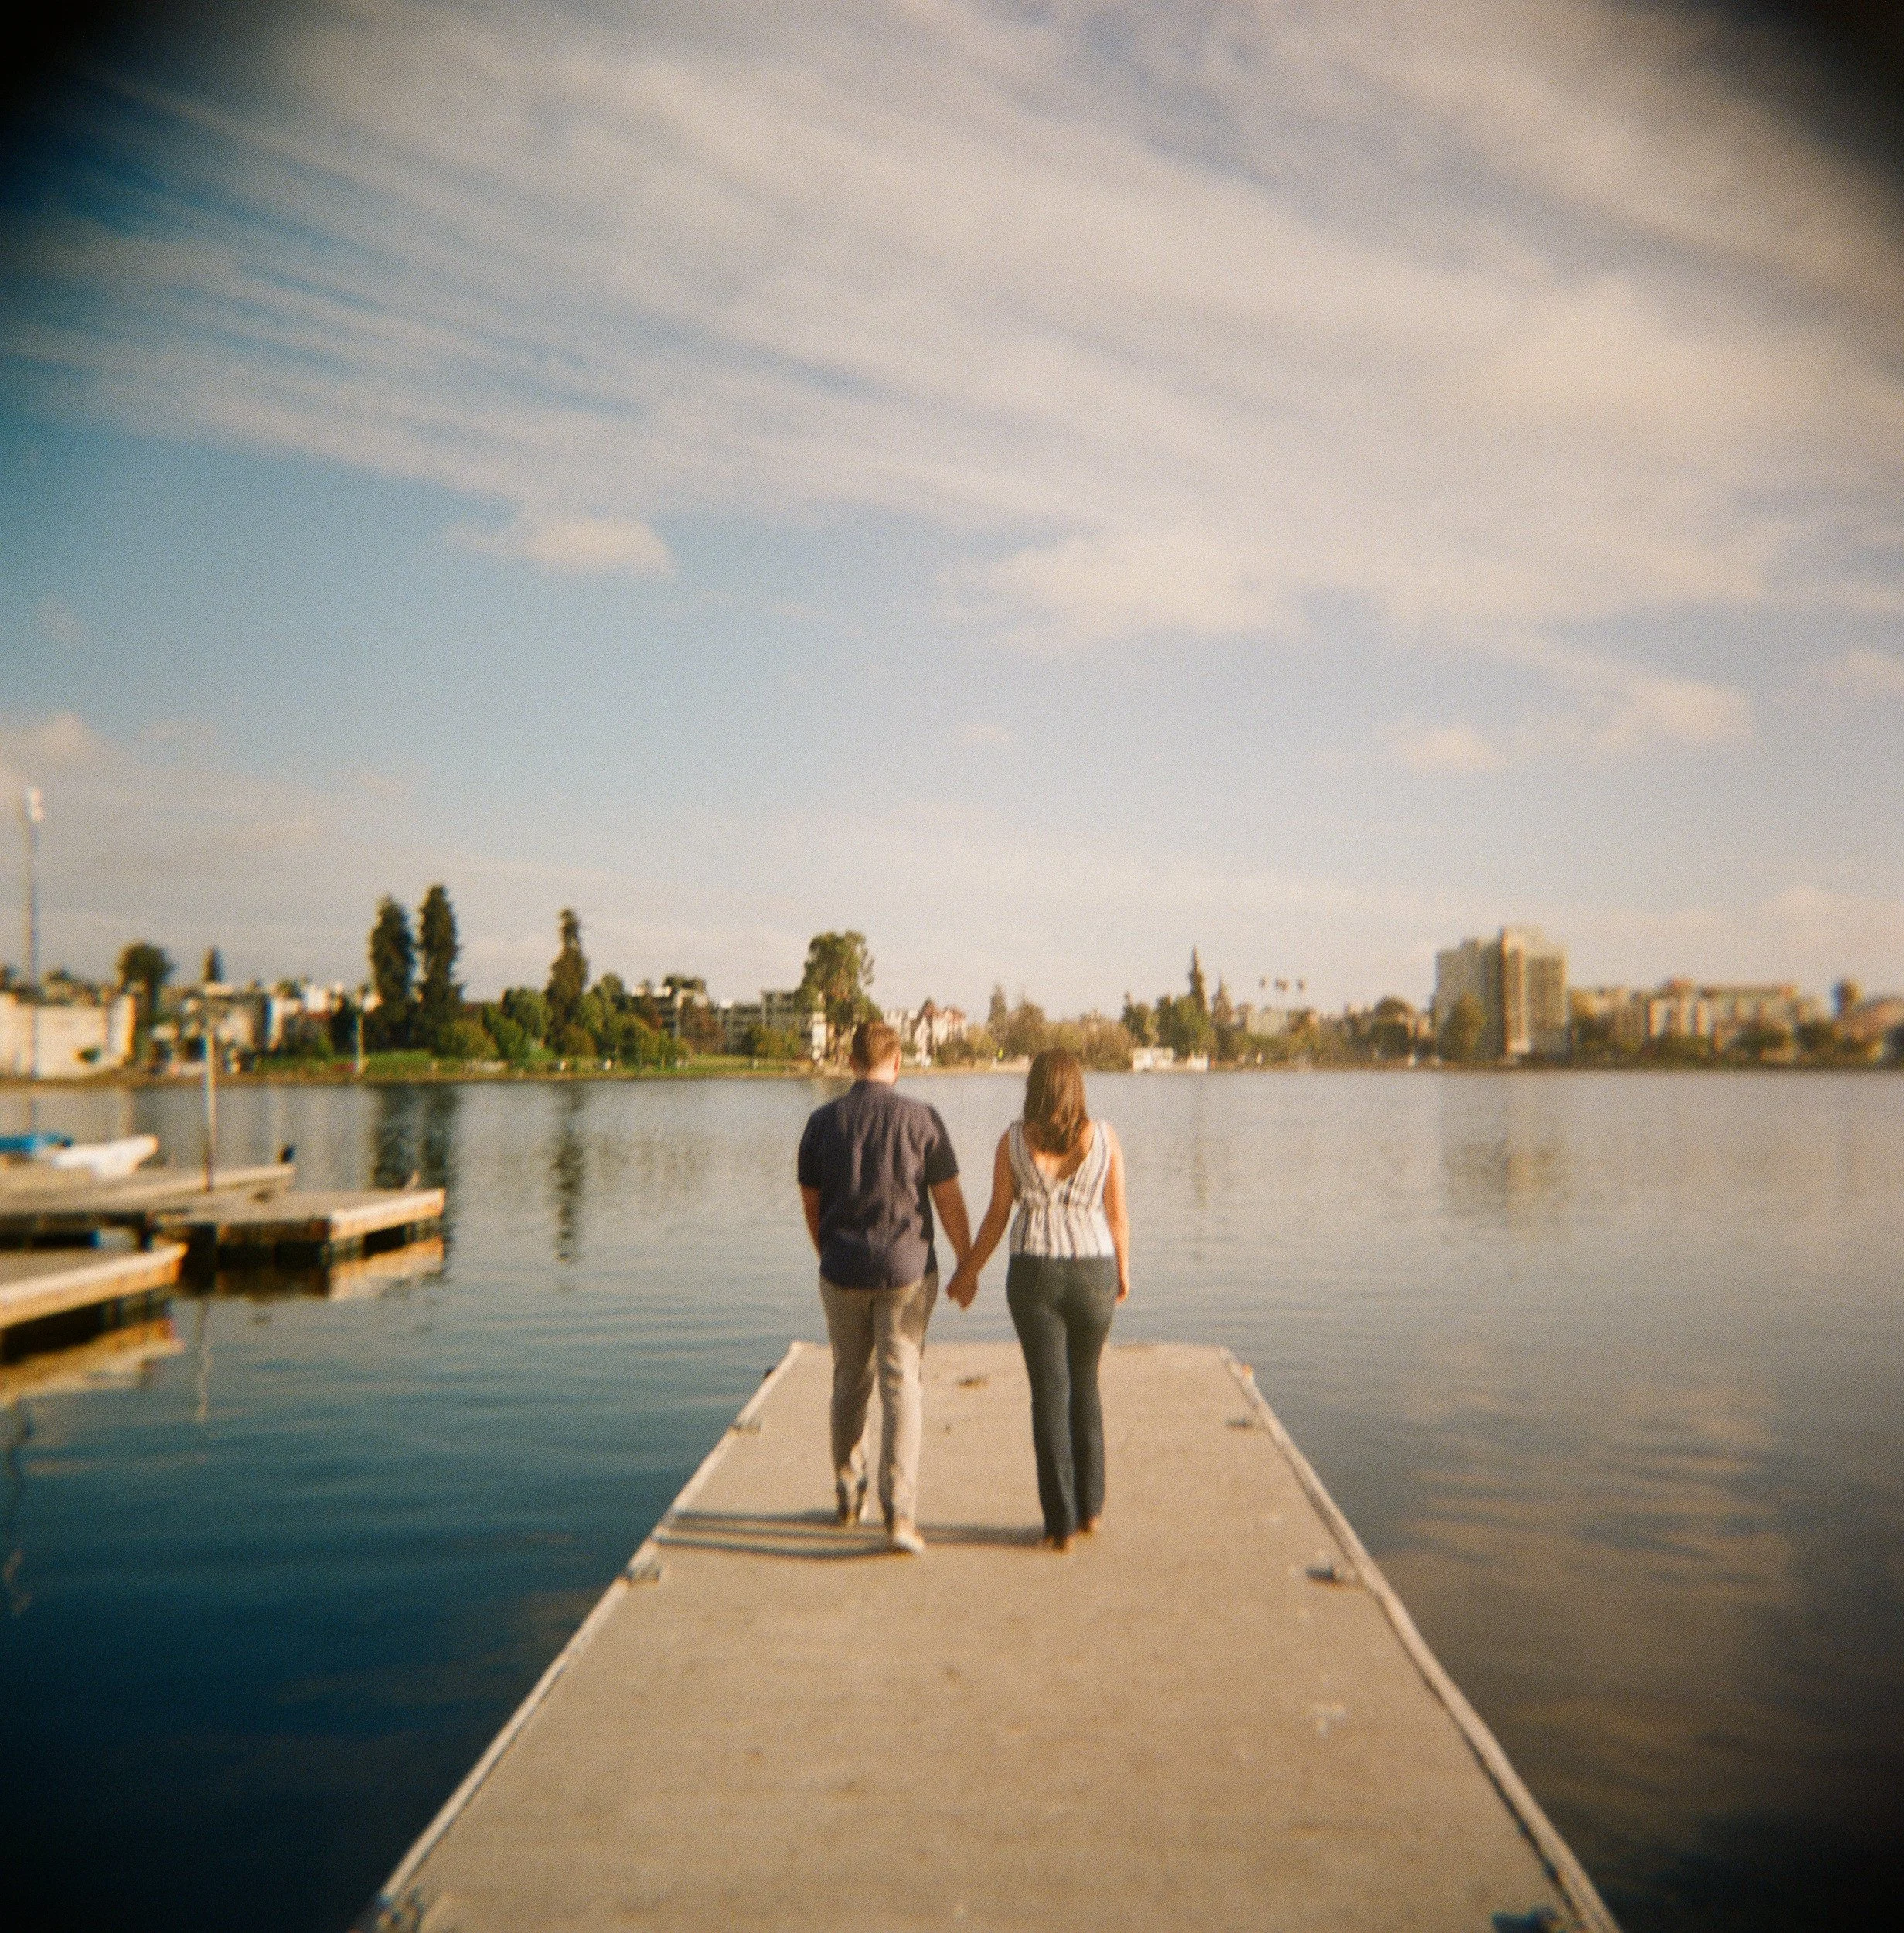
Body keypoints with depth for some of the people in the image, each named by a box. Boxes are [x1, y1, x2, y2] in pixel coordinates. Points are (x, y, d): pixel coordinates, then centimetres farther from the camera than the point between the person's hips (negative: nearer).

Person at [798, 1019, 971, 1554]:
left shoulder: (822, 1122, -2)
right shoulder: (922, 1118, -9)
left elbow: (811, 1204, 7)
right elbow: (950, 1201, -5)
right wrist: (968, 1264, 7)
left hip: (842, 1272, 2)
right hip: (907, 1270, -2)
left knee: (850, 1383, 19)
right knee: (900, 1386, 0)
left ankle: (848, 1493, 32)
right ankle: (899, 1512, -8)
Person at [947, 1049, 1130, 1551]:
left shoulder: (1014, 1139, -4)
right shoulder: (1103, 1135, -3)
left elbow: (997, 1215, -1)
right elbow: (1118, 1213, 0)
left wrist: (968, 1272, 11)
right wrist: (1124, 1271, 14)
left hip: (1033, 1274, -1)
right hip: (1092, 1273, 1)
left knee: (1050, 1393, 5)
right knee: (1084, 1383, 20)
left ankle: (1061, 1523, 5)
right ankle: (1090, 1506, 22)